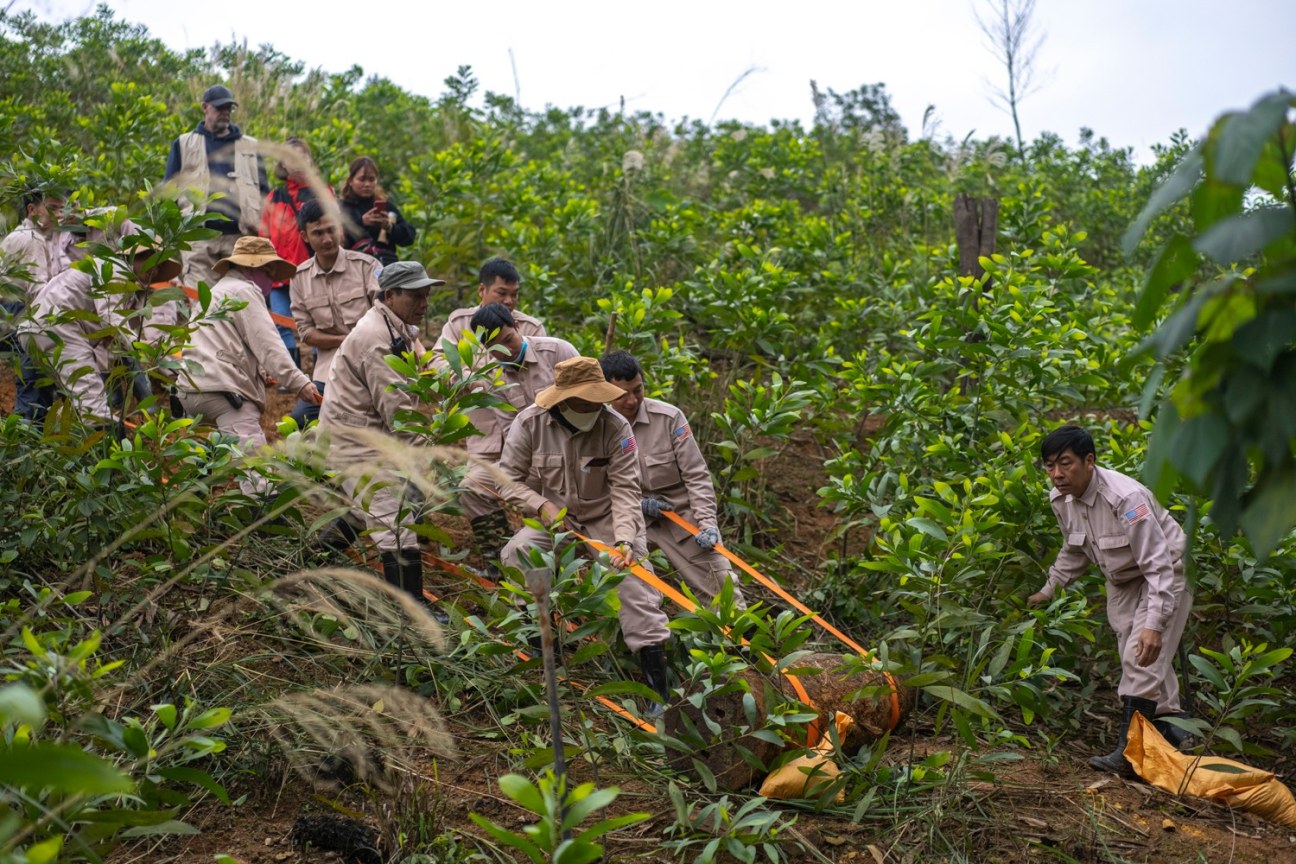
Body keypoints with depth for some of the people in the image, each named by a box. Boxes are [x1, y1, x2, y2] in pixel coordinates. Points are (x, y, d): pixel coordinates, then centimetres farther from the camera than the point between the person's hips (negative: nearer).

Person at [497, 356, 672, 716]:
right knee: (515, 554, -24)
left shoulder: (616, 427, -16)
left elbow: (625, 490, -17)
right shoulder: (529, 423, -11)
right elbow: (509, 477, -3)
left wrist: (624, 538, -31)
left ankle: (656, 673, -19)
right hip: (553, 518, 2)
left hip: (606, 519, -2)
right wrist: (542, 506, -19)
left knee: (633, 574, -23)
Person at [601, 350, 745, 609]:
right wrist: (636, 504, -12)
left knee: (721, 588, -1)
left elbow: (696, 475, -7)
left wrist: (706, 521, -16)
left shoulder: (669, 417, -11)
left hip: (681, 513, -1)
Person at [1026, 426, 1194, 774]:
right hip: (1122, 583, 8)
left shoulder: (1125, 498, -34)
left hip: (1164, 576, -7)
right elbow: (1074, 552, 12)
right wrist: (1048, 590, 18)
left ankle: (1129, 752, -12)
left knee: (1142, 658, -17)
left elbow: (1158, 565, -34)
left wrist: (1153, 624, -41)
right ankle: (1175, 736, 26)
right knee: (1137, 664, 8)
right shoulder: (1061, 499, -11)